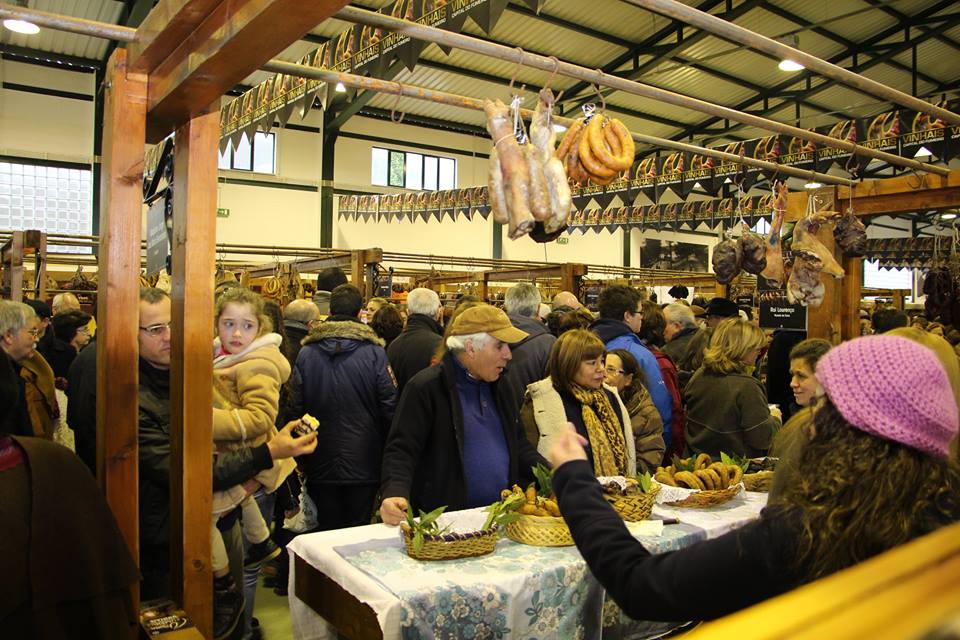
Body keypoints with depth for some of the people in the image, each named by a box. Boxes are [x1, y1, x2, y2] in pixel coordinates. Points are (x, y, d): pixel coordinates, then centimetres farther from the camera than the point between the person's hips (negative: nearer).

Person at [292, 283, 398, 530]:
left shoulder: (306, 353, -3)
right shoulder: (374, 352, -9)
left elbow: (297, 407, 0)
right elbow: (390, 406, -8)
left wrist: (302, 459, 11)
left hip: (321, 464, 2)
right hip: (364, 462, -2)